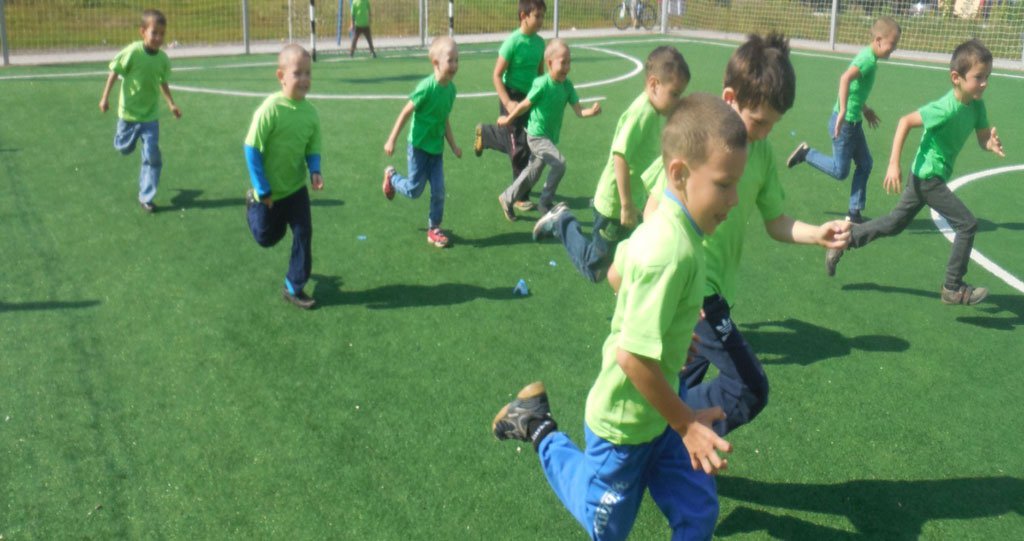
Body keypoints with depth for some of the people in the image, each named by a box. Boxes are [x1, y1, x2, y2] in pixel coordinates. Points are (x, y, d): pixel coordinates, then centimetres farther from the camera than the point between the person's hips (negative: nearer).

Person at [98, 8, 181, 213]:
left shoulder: (163, 59, -9)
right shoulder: (132, 52, -21)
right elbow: (114, 72, -10)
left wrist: (171, 104, 2)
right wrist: (105, 97, -10)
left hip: (150, 115, 2)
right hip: (128, 112, -2)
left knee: (153, 156, -4)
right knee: (124, 148, 19)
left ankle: (146, 197, 7)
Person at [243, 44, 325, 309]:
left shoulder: (311, 112, -10)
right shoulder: (270, 108, -25)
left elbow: (313, 148, 2)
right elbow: (251, 148, -20)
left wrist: (315, 172, -19)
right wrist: (263, 190, -18)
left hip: (296, 188, 3)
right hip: (269, 191, -3)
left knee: (304, 235, -1)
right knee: (267, 238, 16)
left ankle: (294, 288, 15)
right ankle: (253, 202, 45)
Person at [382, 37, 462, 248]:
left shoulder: (451, 89, -2)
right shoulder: (427, 87, -22)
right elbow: (406, 112, -16)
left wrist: (453, 145, 12)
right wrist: (392, 140, -14)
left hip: (437, 149, 5)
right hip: (419, 147, -5)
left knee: (439, 191, 4)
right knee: (414, 190, 6)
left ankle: (433, 229, 17)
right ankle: (391, 176, 35)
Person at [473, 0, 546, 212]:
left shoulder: (539, 42, 3)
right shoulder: (513, 42, -16)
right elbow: (496, 75, -15)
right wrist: (507, 103, -23)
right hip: (513, 97, -6)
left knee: (512, 142, 18)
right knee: (519, 148, -2)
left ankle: (484, 134, 48)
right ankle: (521, 197, 10)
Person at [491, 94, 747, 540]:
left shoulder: (667, 224, -5)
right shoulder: (672, 252, -33)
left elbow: (619, 273, 13)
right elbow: (633, 355, -34)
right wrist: (685, 423, -21)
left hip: (658, 415, 8)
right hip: (623, 424, -8)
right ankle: (539, 429, 30)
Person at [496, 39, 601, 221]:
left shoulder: (567, 85, -4)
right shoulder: (542, 84, -21)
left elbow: (578, 111, -8)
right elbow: (524, 105, -12)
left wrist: (591, 111, -27)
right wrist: (508, 119, 0)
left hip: (551, 137, 7)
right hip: (536, 135, -7)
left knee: (532, 174, 18)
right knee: (559, 163, -22)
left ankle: (507, 198, 37)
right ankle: (545, 202, -6)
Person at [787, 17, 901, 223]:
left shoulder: (867, 56, 9)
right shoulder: (868, 60, -21)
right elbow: (845, 78, -39)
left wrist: (864, 108, 33)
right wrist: (843, 112, -43)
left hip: (854, 122, 10)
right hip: (844, 123, -10)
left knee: (865, 164, 10)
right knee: (840, 171, -1)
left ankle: (855, 212, 14)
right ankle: (806, 153, 16)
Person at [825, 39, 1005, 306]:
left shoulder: (976, 105, -2)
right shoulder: (947, 109, -25)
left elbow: (983, 138, 5)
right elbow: (905, 122, -22)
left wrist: (992, 144, -20)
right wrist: (893, 164, -24)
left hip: (924, 177, 9)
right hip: (928, 178, -9)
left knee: (894, 224, 17)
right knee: (967, 224, -6)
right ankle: (953, 288, 5)